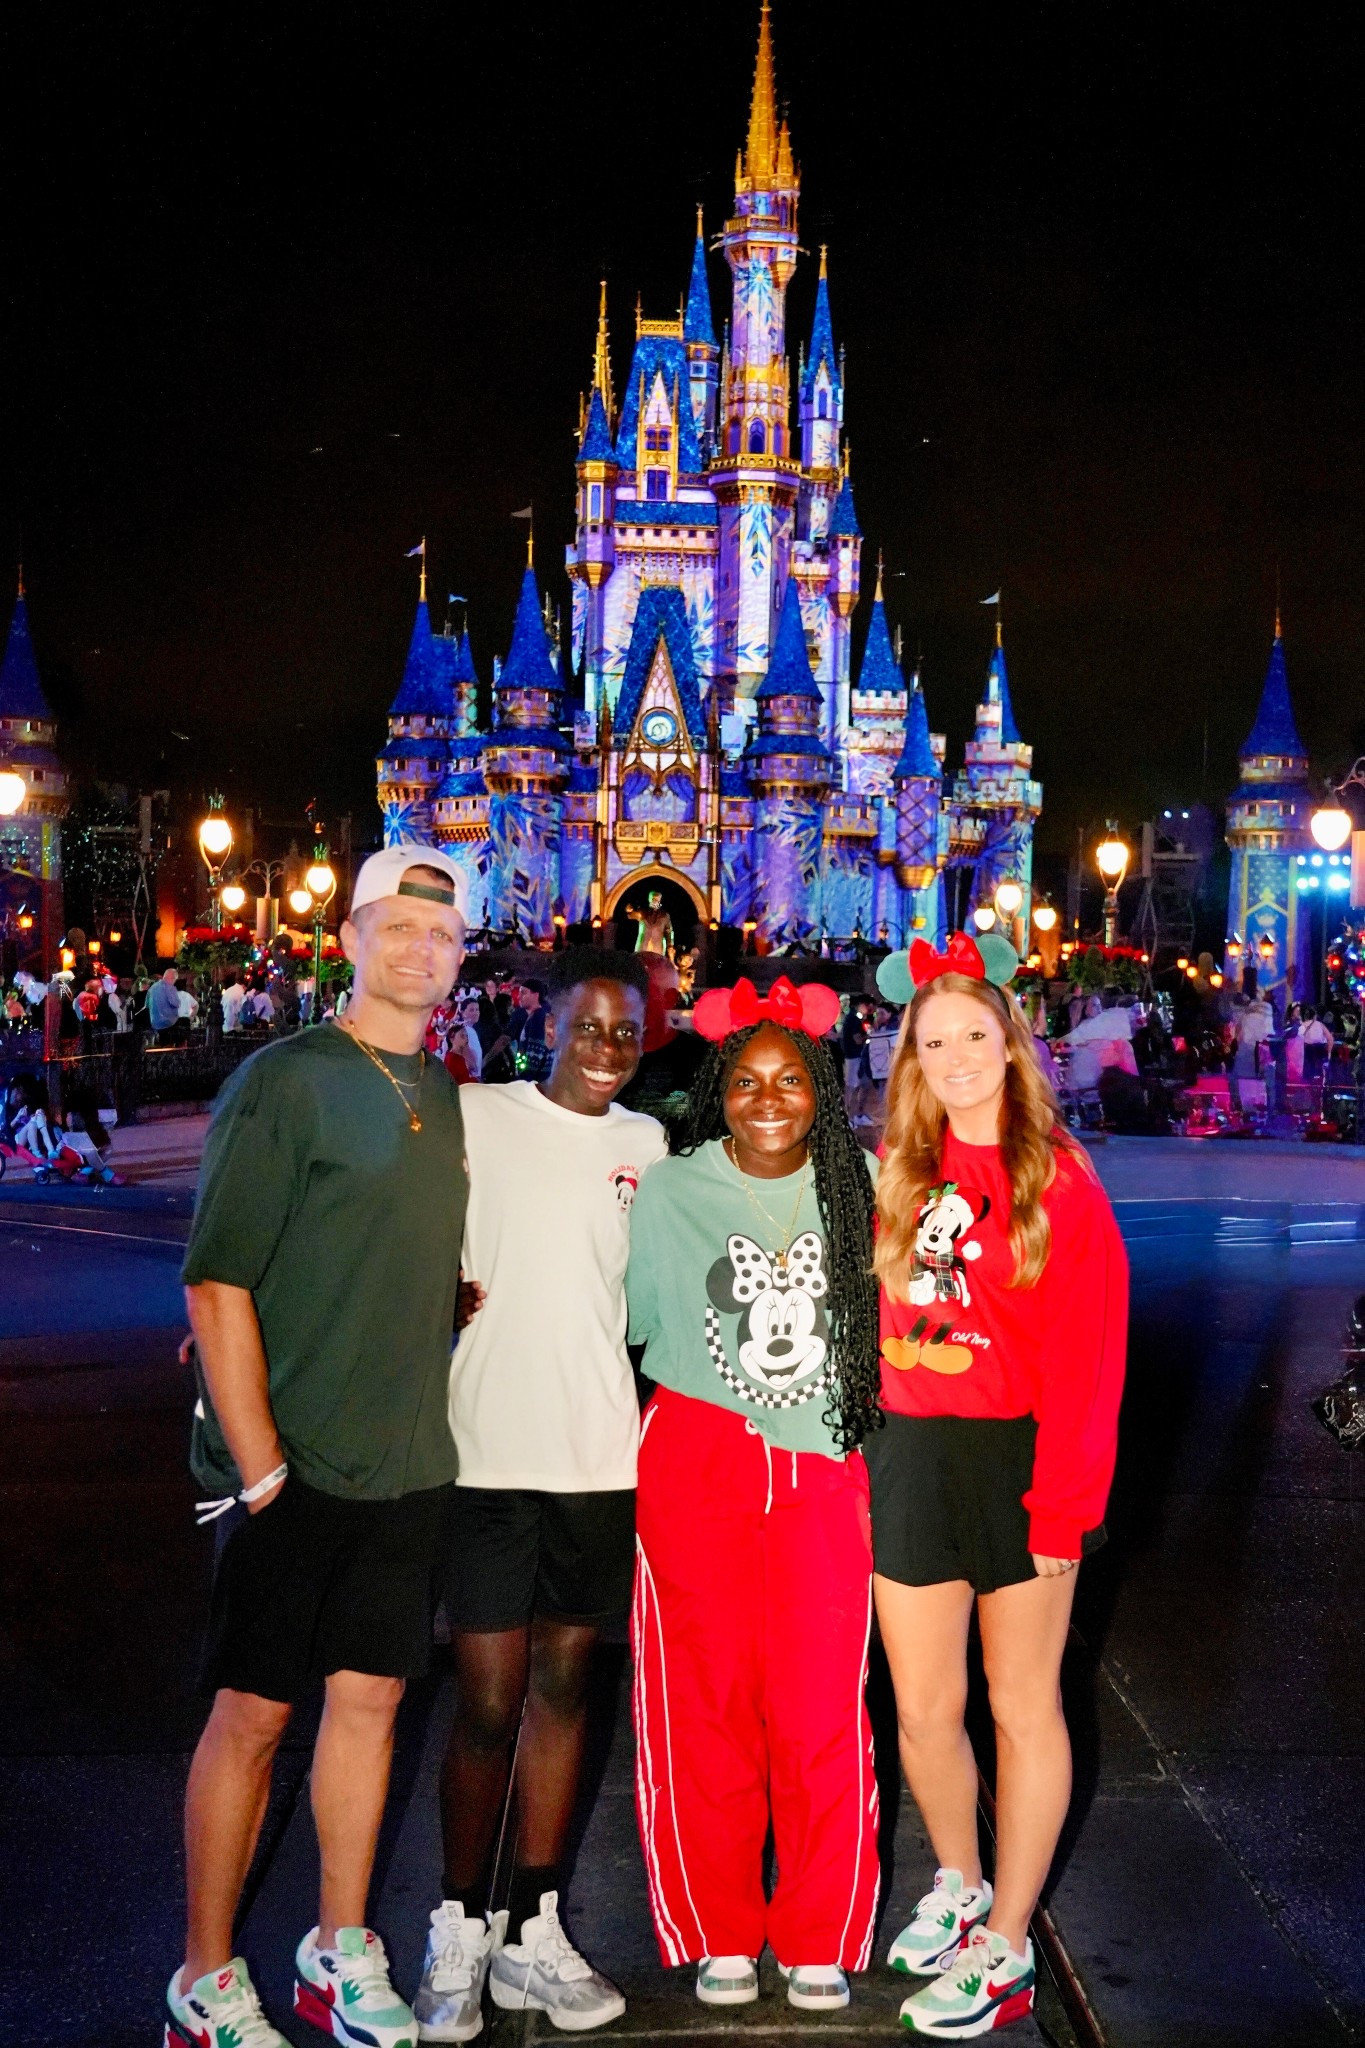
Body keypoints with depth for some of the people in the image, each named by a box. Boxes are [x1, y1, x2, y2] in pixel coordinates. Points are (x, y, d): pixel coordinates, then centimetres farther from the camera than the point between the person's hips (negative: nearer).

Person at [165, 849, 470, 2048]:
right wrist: (259, 1466, -15)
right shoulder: (285, 1081, -9)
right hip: (290, 1470, -5)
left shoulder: (444, 1093, 10)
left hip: (410, 1464, 6)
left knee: (370, 1698, 13)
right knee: (253, 1713, 4)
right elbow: (216, 1281, -12)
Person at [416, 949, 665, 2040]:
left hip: (603, 1455, 4)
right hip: (491, 1450, -4)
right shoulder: (475, 1117, -2)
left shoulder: (646, 1144, 11)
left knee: (565, 1684, 12)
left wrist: (658, 1415, 10)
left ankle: (536, 1931, 25)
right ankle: (459, 1931, 20)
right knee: (487, 1703, 1)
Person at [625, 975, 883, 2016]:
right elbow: (639, 1323, 11)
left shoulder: (861, 1188, 4)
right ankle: (719, 1937, 23)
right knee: (704, 1702, 5)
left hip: (825, 1464, 1)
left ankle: (820, 1942, 20)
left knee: (822, 1707, 1)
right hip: (697, 1461, 0)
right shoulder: (671, 1191, 1)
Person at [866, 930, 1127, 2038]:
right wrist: (868, 1446, -3)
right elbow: (873, 1323, 7)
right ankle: (958, 1885, 37)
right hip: (909, 1456, 4)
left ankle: (1005, 1950, 24)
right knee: (924, 1710, 11)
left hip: (1019, 1457, -4)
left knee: (1024, 1707, 9)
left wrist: (1066, 1501, -15)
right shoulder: (897, 1175, 7)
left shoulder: (1059, 1180, -6)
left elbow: (1089, 1355, -10)